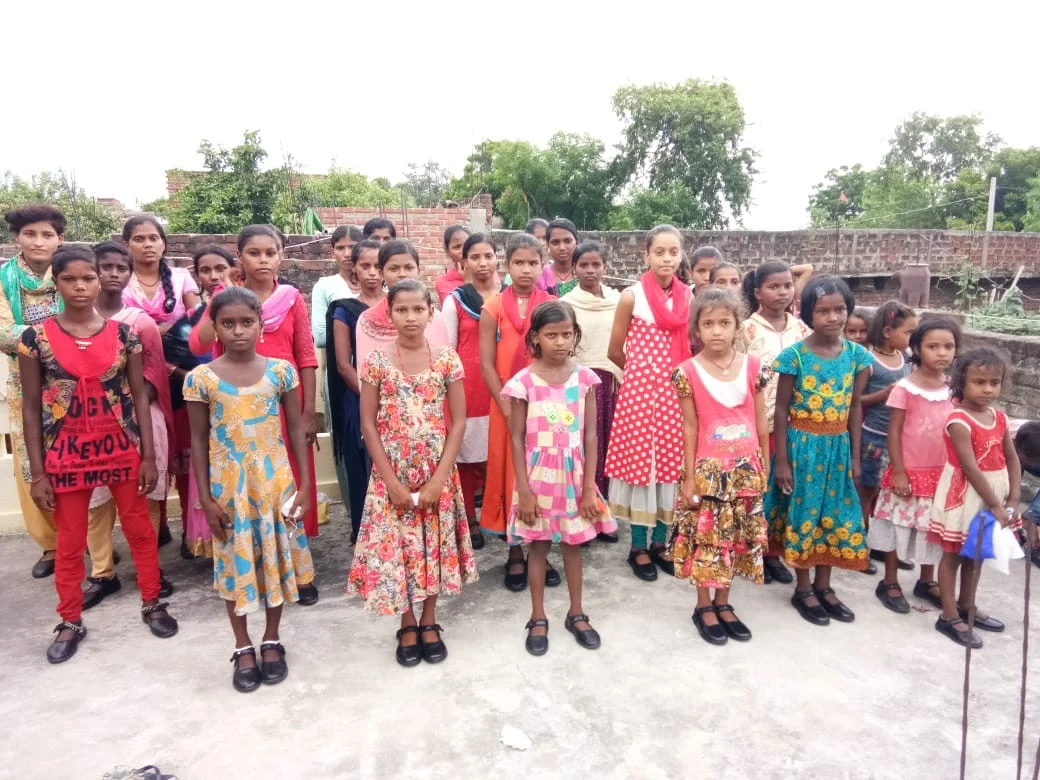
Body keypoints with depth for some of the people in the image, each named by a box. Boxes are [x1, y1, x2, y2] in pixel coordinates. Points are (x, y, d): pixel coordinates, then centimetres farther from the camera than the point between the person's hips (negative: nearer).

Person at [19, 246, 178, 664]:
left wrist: (148, 456, -3)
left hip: (122, 449, 1)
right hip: (66, 454, 0)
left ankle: (152, 603, 30)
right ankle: (71, 621, 31)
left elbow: (139, 396, 0)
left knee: (140, 529, 12)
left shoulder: (123, 333, -2)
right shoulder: (36, 338, -5)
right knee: (70, 541, 13)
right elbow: (31, 406, -2)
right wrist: (38, 472, -4)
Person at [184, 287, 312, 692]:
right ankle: (243, 647, 28)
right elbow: (199, 441, 0)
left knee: (275, 557, 10)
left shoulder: (280, 371, -5)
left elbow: (297, 430, 0)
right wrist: (206, 498, -3)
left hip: (274, 481, 0)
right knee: (234, 562, 10)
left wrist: (304, 484, -3)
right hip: (228, 486, 0)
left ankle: (272, 640, 30)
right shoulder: (201, 378, -5)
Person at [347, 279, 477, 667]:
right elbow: (368, 424, -5)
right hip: (392, 475, 0)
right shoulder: (376, 362, -5)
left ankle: (429, 622, 29)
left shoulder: (447, 359, -4)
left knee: (435, 544, 10)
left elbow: (459, 421, -4)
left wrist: (439, 478, -11)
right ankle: (407, 625, 26)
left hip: (437, 474, 1)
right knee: (395, 546, 6)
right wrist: (392, 481, -10)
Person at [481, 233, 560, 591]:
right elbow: (487, 364, -4)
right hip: (508, 406, -1)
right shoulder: (493, 307, -1)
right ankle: (515, 555, 18)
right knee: (509, 476, 5)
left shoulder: (553, 305, 3)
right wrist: (508, 407, -11)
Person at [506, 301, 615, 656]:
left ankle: (576, 614, 32)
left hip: (573, 474, 2)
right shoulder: (523, 382, -10)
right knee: (539, 545, 11)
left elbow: (590, 435, -2)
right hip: (539, 476, -2)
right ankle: (538, 618, 26)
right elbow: (517, 439, -7)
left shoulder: (584, 378, -4)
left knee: (573, 544, 15)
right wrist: (524, 490, -9)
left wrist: (589, 487, -4)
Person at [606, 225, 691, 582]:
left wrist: (671, 372, 6)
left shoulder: (688, 298, 5)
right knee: (640, 462, 2)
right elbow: (615, 352, 0)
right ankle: (638, 547, 17)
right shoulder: (632, 296, -6)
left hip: (675, 392, 4)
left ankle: (660, 543, 24)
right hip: (639, 391, -3)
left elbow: (691, 348, 15)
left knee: (671, 463, 8)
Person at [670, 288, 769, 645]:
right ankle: (703, 607, 24)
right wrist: (689, 478, -5)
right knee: (706, 537, 5)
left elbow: (761, 422, 5)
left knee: (739, 537, 13)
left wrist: (764, 466, 7)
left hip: (746, 469, 3)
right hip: (708, 469, -3)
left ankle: (723, 603, 30)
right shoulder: (688, 372, -8)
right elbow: (690, 429, -5)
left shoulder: (753, 366, -1)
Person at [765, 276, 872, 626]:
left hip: (838, 446, 4)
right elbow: (781, 409, -9)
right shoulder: (794, 355, -13)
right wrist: (781, 460, -10)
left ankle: (823, 586, 30)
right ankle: (803, 589, 23)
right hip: (803, 445, -4)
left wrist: (855, 455, 6)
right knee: (803, 513, 7)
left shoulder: (856, 354, -1)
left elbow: (855, 406, 6)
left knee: (836, 514, 12)